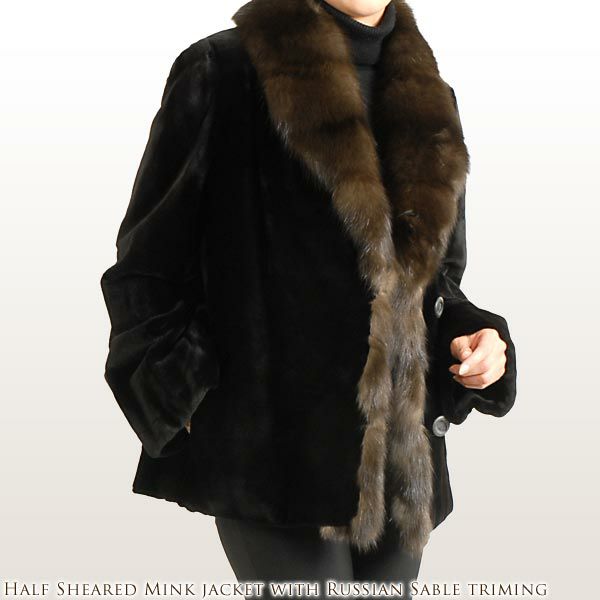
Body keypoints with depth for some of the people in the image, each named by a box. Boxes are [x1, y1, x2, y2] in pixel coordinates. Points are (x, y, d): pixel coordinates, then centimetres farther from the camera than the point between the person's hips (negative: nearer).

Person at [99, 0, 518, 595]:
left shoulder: (427, 98, 12)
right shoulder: (223, 70, -5)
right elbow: (145, 265, -1)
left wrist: (473, 336, 1)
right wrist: (186, 393, -9)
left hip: (403, 452, 6)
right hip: (276, 450, -5)